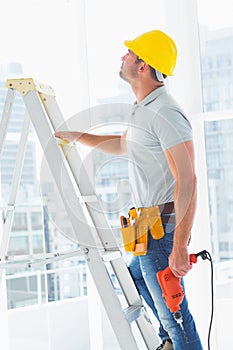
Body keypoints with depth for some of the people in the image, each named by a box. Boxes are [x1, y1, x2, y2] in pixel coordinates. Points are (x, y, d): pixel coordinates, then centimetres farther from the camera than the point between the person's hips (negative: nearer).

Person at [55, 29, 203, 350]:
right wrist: (76, 136, 32)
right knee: (136, 274, 30)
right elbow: (122, 145, 32)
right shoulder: (144, 108, 12)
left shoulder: (165, 113, -22)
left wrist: (179, 246, -31)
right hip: (147, 222, 11)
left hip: (163, 226, -11)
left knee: (172, 308, -4)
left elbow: (187, 181, -28)